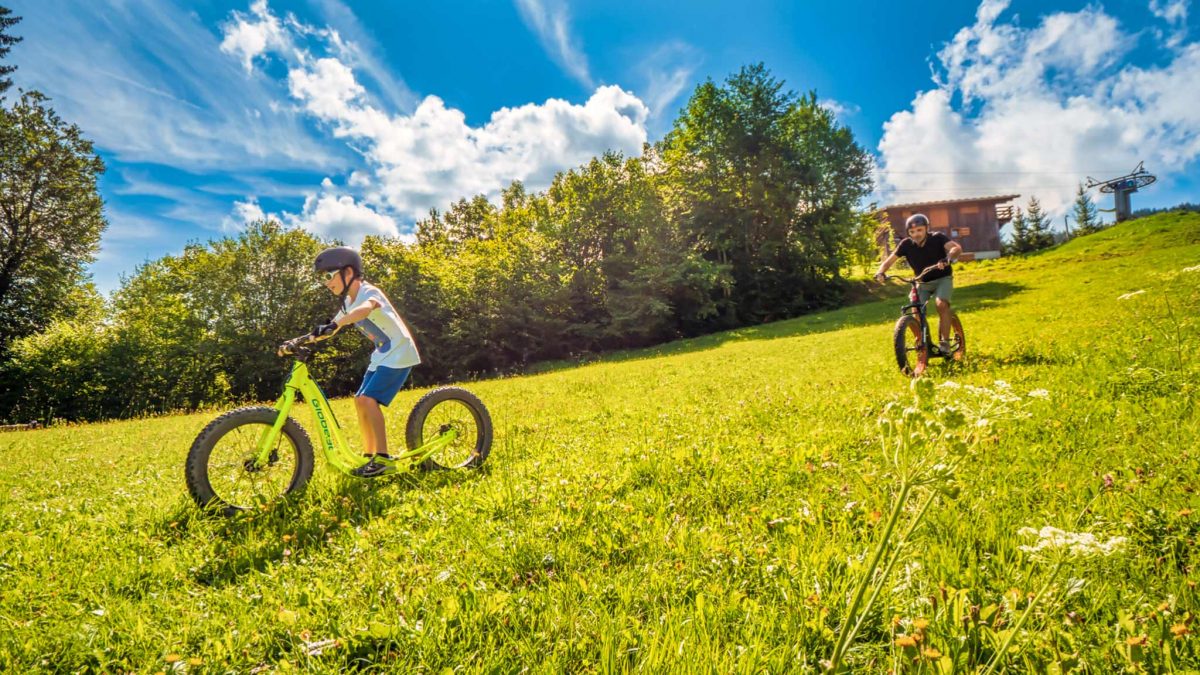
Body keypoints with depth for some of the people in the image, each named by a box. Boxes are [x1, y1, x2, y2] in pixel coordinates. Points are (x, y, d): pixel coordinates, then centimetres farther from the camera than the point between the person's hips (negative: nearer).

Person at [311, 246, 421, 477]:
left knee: (368, 400, -19)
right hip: (382, 355, 9)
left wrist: (334, 324, -59)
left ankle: (382, 457, -13)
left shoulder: (369, 292, -19)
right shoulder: (348, 302, 9)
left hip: (399, 354, -9)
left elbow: (366, 308, -43)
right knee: (360, 402, 5)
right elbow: (329, 330, 13)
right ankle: (370, 456, 15)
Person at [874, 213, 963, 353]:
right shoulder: (906, 244, -14)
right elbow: (889, 260, -13)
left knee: (942, 305, -28)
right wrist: (880, 273, -34)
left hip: (942, 279, -3)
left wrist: (948, 259, -56)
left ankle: (944, 342, -16)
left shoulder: (937, 238, -20)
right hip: (923, 282, 3)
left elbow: (957, 248, -34)